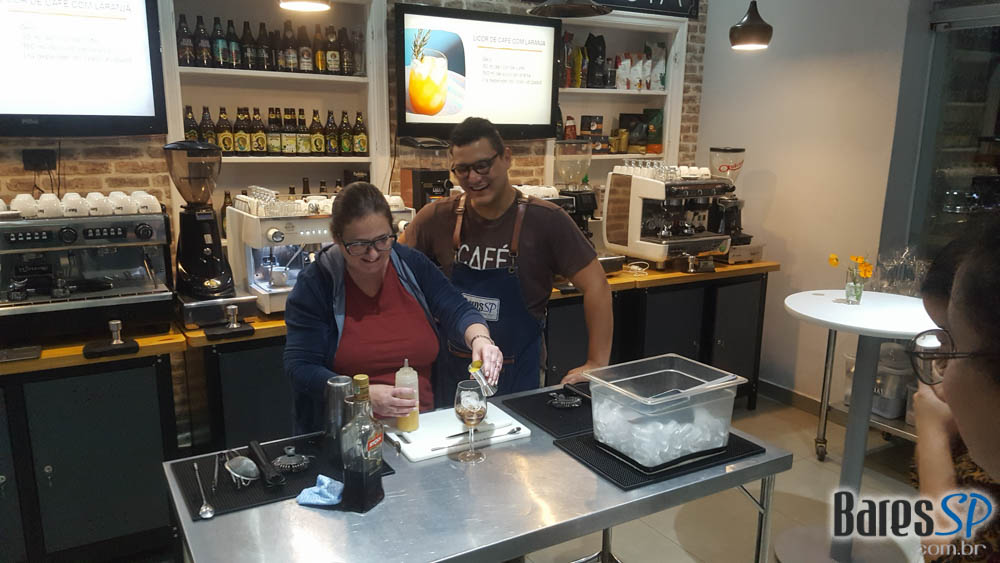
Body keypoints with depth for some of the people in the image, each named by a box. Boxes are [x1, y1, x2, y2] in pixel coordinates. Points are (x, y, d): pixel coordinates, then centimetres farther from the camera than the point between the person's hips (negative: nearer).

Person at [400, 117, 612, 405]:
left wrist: (596, 365, -14)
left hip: (517, 376, -2)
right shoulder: (437, 218, -6)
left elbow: (596, 287, -11)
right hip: (451, 371, 2)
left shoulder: (546, 220, -12)